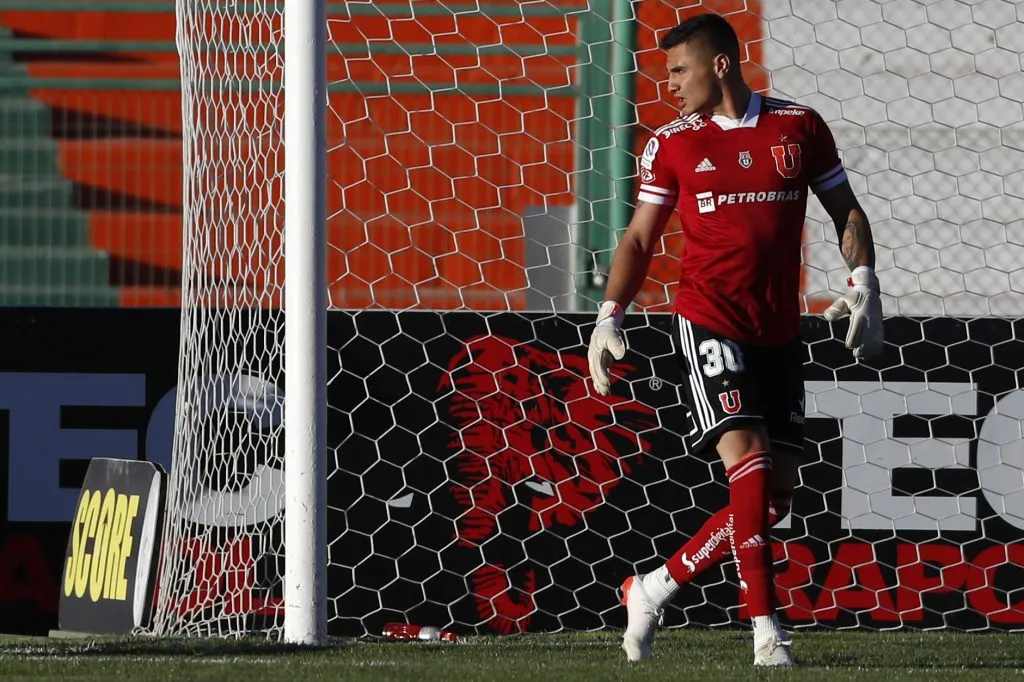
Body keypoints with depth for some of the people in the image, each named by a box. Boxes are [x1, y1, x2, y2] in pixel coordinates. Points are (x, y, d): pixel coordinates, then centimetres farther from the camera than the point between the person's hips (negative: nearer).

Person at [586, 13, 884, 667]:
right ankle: (768, 631, -18)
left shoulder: (800, 127, 6)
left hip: (781, 334, 3)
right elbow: (641, 239, 8)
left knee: (775, 496, 1)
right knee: (749, 465, -19)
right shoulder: (672, 144, 4)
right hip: (708, 322, -3)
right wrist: (610, 318, -2)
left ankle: (655, 589, 15)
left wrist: (863, 283, -1)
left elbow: (846, 211, 13)